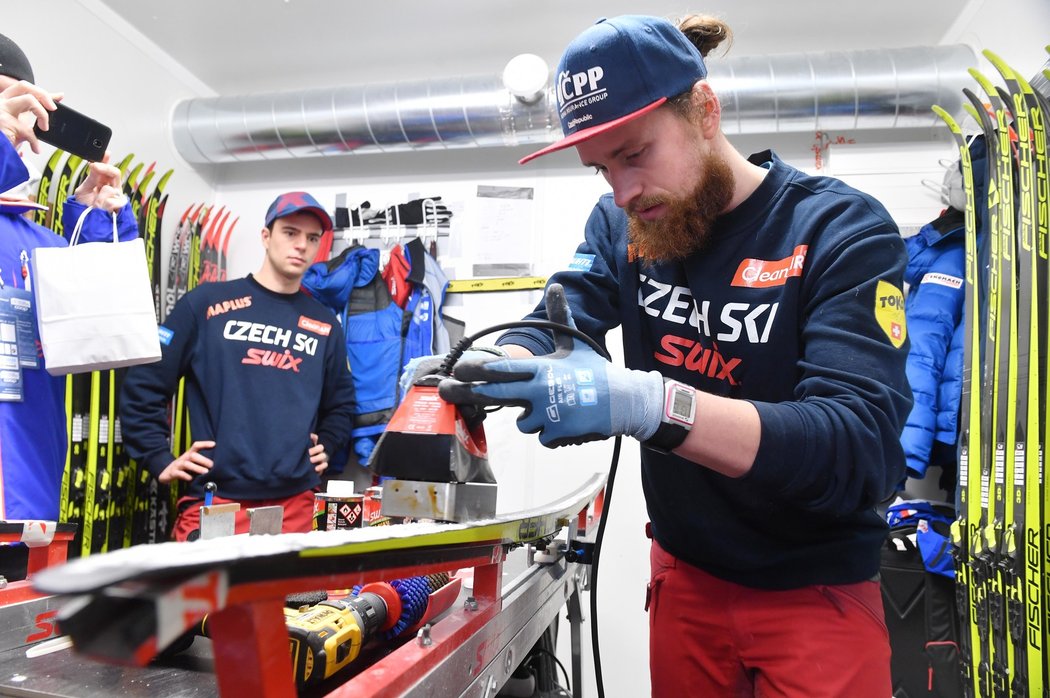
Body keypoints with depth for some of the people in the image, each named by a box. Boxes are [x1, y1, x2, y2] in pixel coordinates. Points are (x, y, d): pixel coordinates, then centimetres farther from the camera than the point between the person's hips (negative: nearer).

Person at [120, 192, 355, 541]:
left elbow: (340, 403, 23)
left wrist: (325, 447, 9)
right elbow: (144, 383, 2)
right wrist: (160, 460, -2)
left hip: (295, 505, 4)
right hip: (213, 500, -3)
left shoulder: (326, 325, 11)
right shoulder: (207, 302, 1)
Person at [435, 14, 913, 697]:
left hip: (816, 594, -3)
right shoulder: (621, 227, -3)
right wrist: (482, 371, -33)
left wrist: (643, 403, -42)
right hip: (684, 575, 4)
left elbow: (865, 449, -29)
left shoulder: (844, 229, -18)